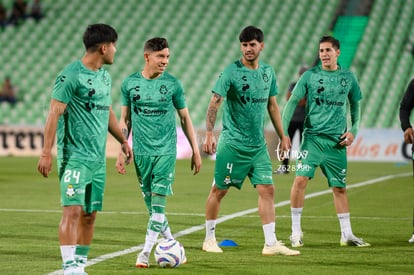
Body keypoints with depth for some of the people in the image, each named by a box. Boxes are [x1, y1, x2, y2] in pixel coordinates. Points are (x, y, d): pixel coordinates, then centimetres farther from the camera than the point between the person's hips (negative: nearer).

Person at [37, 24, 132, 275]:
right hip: (74, 157, -8)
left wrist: (123, 141, 32)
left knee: (90, 215, 9)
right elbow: (54, 114, -14)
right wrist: (47, 153, -18)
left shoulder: (105, 76, 14)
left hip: (98, 159, 8)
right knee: (73, 210, -13)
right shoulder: (71, 75, -12)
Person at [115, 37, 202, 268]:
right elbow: (125, 120, 9)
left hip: (166, 151, -2)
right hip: (141, 152, 2)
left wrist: (196, 151, 6)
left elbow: (185, 119, 8)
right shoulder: (130, 83, 2)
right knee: (151, 204, 6)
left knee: (158, 202, -10)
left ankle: (146, 252, -7)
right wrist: (121, 152, 5)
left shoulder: (173, 84, -1)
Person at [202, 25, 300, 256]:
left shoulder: (268, 72, 8)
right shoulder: (232, 71, -9)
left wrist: (282, 136, 18)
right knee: (219, 190, 3)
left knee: (267, 189, -1)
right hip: (232, 144, -5)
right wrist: (209, 134, -25)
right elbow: (215, 102, -15)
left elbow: (272, 105, 18)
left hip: (258, 145, 5)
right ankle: (210, 239, 17)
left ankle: (271, 243, 1)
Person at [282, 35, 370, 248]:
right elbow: (293, 102, 1)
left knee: (339, 188, 7)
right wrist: (283, 131, -8)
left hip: (336, 142, 2)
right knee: (301, 179, -15)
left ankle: (347, 234, 16)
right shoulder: (310, 76, 0)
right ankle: (296, 231, -4)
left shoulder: (348, 77, 7)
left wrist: (353, 130, 5)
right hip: (312, 137, -2)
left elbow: (355, 105, 18)